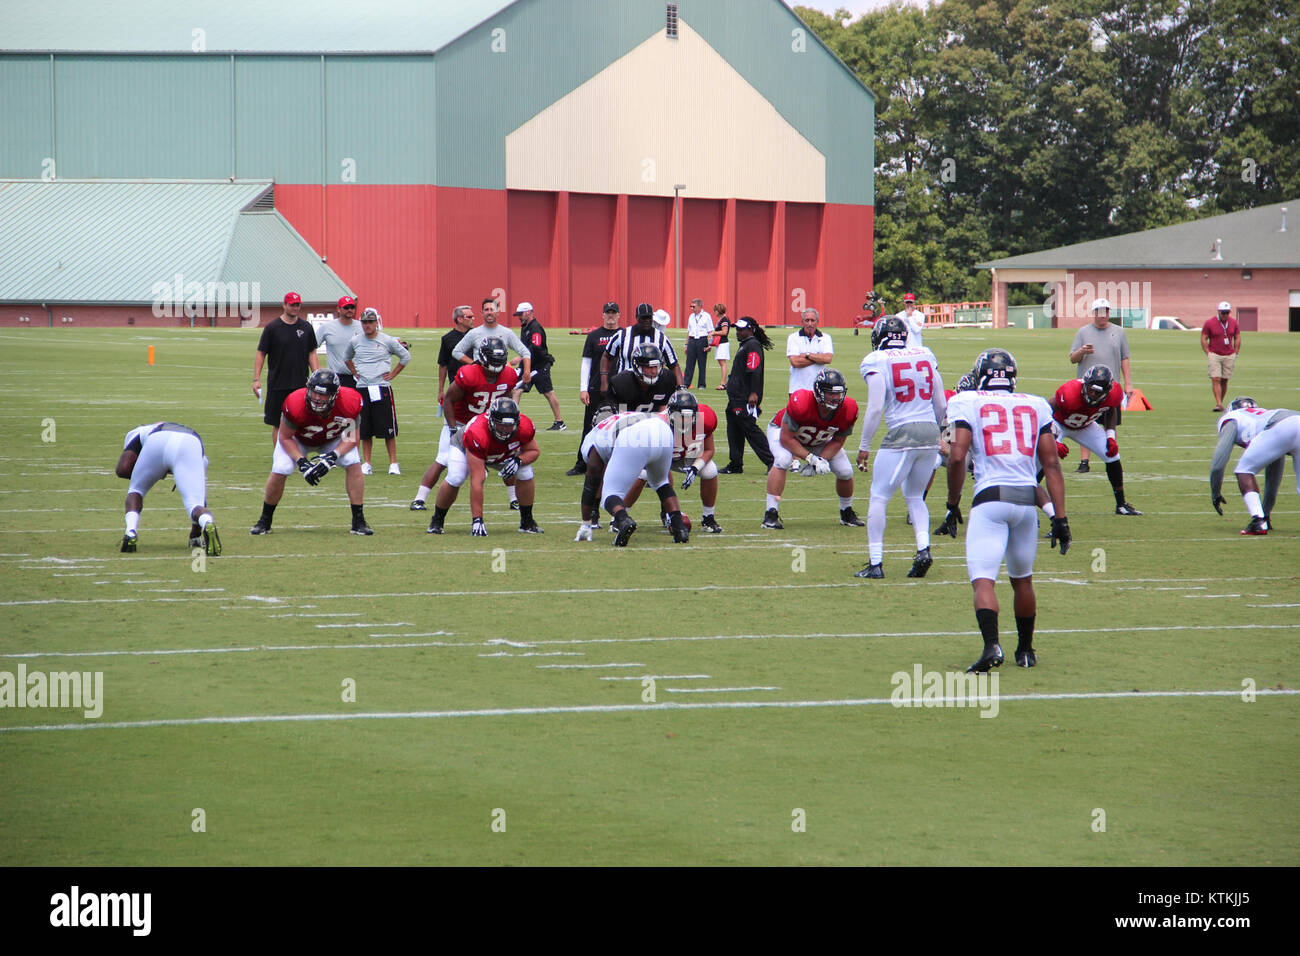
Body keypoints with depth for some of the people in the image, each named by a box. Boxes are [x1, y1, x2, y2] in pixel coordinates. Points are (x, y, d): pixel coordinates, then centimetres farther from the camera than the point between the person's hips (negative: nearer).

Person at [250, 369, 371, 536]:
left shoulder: (349, 403, -35)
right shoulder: (295, 404, -39)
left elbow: (353, 438, -20)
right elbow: (285, 437, -22)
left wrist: (333, 456, -36)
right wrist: (301, 462, -34)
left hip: (332, 439, 1)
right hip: (298, 439, -1)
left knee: (354, 465, -20)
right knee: (279, 471, -21)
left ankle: (358, 521, -8)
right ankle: (265, 521, 2)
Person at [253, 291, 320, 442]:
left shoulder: (306, 327, 8)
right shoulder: (272, 327, -2)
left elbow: (312, 354, 13)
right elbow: (260, 354, 0)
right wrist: (256, 379, -8)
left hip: (301, 384, 2)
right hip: (277, 385, -2)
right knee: (278, 425, 2)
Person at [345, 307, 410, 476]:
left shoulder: (387, 341, -2)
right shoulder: (355, 342, 7)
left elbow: (405, 356, 8)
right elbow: (347, 357, 26)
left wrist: (392, 374, 3)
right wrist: (355, 372, 13)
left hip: (382, 388, -3)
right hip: (362, 389, 3)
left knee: (388, 429, -4)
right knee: (365, 430, 4)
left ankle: (393, 463, 2)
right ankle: (366, 463, 11)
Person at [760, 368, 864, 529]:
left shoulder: (847, 410, -29)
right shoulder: (801, 403, -43)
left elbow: (837, 441, -12)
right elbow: (787, 439, -32)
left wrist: (822, 460, -28)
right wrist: (812, 459, -37)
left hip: (820, 439, 4)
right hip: (784, 430, -4)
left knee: (845, 472, -6)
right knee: (783, 460, -33)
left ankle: (847, 513, 22)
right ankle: (771, 514, -27)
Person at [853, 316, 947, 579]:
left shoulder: (878, 362, -5)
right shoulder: (925, 356, 10)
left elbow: (875, 409, -11)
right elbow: (941, 406, 12)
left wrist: (864, 446, -2)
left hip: (902, 432, -5)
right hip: (930, 432, 5)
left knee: (879, 498, 6)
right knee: (915, 496, 21)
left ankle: (875, 563, 4)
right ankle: (923, 549, 2)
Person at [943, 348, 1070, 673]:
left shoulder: (968, 402, 5)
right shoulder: (1036, 406, 14)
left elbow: (957, 457, -5)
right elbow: (1051, 464, 10)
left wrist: (953, 503, 7)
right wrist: (1060, 517, 10)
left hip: (991, 498, -4)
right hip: (1027, 499, 4)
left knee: (983, 580, -8)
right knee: (1022, 579, 21)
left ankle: (992, 645, -29)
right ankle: (1025, 650, 33)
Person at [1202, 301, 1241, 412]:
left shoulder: (1233, 323, 4)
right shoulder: (1209, 323, -5)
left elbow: (1237, 338, 15)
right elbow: (1203, 339, -1)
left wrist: (1235, 353, 7)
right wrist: (1208, 354, -7)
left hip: (1229, 356, 3)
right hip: (1214, 355, -3)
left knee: (1224, 381, 4)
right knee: (1216, 379, -12)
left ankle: (1220, 403, 13)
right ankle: (1218, 404, -16)